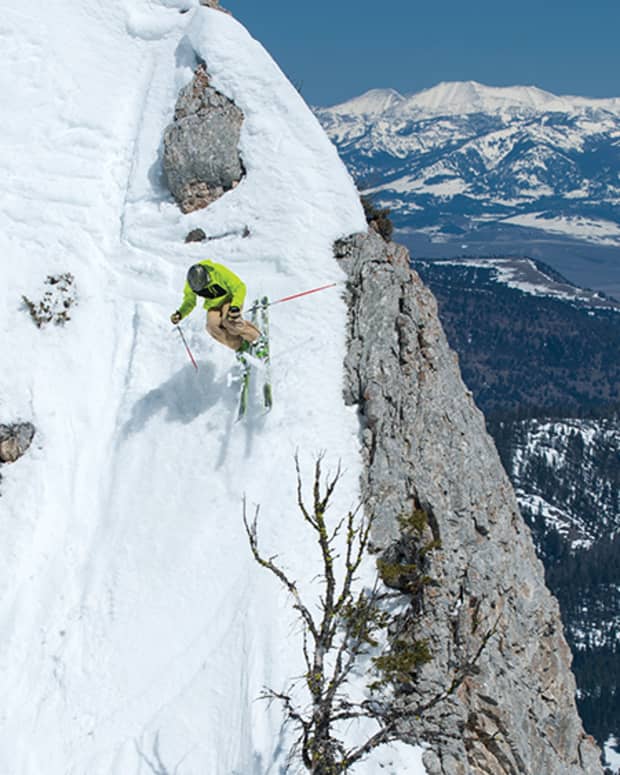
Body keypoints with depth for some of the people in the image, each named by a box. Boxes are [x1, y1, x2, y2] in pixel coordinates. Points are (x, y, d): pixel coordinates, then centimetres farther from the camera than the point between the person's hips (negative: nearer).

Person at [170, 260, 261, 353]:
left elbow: (239, 287, -26)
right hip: (214, 304, 5)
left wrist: (235, 306, -40)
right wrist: (180, 314, -21)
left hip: (230, 298, -4)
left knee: (228, 320, -32)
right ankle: (240, 346, -8)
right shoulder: (190, 283, -19)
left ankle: (255, 339, -13)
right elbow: (189, 301, -2)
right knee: (213, 324, -24)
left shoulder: (219, 272, -33)